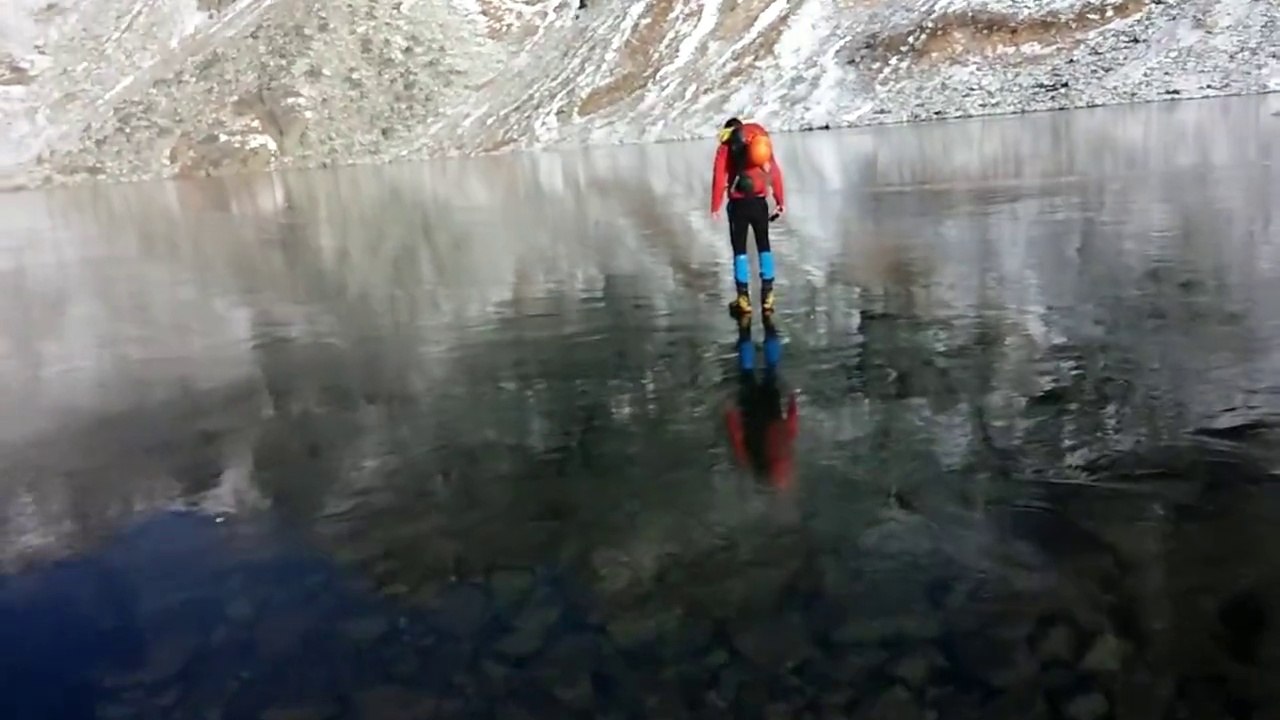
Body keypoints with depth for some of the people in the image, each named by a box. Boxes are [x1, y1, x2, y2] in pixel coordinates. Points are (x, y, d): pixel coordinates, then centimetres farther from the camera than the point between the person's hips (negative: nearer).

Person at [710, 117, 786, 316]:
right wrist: (781, 201, 11)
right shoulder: (761, 142, 13)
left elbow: (719, 177, -6)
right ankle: (767, 293, 13)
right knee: (764, 246, 14)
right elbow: (775, 172, 8)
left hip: (738, 203, -3)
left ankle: (744, 297, 2)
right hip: (759, 202, 3)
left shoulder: (726, 147, 3)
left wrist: (716, 206, -4)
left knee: (740, 249, 4)